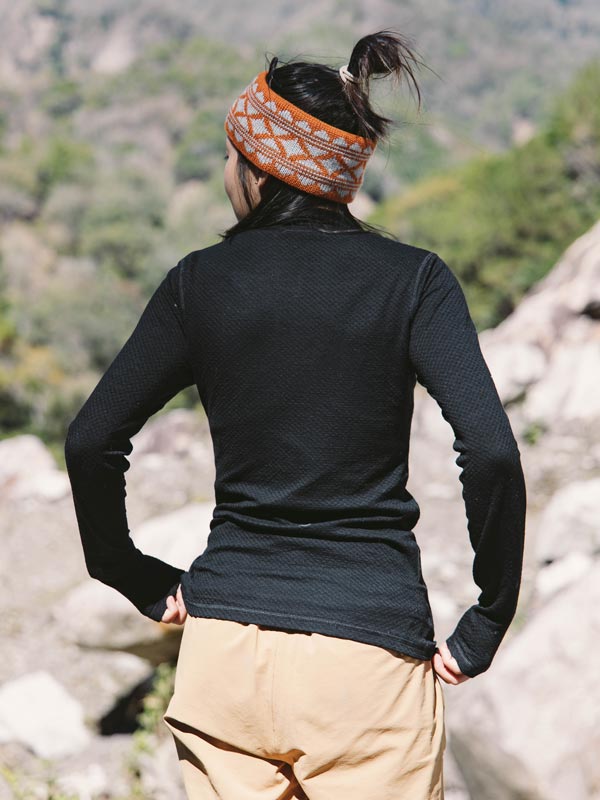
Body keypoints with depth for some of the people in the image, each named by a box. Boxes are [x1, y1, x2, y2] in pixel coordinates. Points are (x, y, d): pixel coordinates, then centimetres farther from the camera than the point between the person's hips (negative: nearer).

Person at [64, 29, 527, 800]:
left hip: (224, 642, 2)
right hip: (371, 649, -2)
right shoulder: (413, 280, -4)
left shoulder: (201, 281, 0)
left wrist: (138, 580, 13)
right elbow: (489, 451, -15)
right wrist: (488, 622, -5)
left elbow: (91, 442, 1)